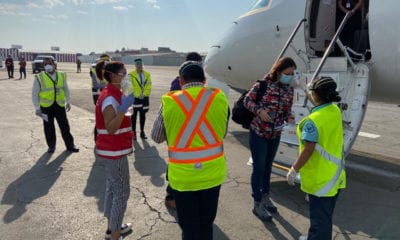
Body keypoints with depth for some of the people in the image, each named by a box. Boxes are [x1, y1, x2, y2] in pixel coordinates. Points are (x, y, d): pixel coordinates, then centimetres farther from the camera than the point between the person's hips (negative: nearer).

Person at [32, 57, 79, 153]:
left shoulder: (62, 75, 4)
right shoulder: (39, 77, -4)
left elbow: (66, 89, 16)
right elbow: (35, 94, -1)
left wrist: (68, 102, 15)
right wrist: (37, 107, -5)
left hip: (60, 105, 2)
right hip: (46, 106, -1)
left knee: (65, 126, 6)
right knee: (49, 127, 8)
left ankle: (70, 145, 16)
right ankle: (51, 146, 23)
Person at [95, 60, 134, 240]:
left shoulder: (110, 94, 10)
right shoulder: (110, 97, -21)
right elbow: (110, 128, -30)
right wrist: (123, 108, -38)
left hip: (111, 150, 10)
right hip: (114, 151, -10)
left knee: (112, 188, 18)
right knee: (122, 192, -1)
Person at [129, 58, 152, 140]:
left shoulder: (147, 74, 6)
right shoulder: (131, 74, -5)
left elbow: (148, 87, 3)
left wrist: (144, 94, -10)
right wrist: (138, 95, -15)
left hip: (144, 98, 3)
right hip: (134, 98, -3)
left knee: (143, 115, 10)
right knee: (134, 116, 2)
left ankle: (142, 132, 19)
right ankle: (133, 133, 8)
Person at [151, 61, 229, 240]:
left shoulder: (169, 102, -10)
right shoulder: (220, 98, -5)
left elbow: (156, 137, 3)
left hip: (182, 176, -2)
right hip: (212, 173, 2)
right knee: (206, 224, 20)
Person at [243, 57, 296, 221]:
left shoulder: (289, 90, 1)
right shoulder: (263, 84, -15)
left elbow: (287, 110, 10)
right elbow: (247, 100, -9)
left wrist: (289, 119, -11)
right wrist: (259, 110, -25)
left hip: (275, 135, 6)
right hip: (258, 133, -5)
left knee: (268, 166, 19)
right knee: (259, 168, 1)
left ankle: (265, 197, 37)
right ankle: (257, 205, 14)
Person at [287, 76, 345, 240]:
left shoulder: (313, 121, -26)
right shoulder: (335, 111, -1)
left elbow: (308, 150, -24)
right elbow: (322, 106, 23)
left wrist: (294, 170, -12)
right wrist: (308, 94, 34)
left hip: (320, 178, -9)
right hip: (335, 175, 9)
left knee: (320, 217, 6)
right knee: (324, 215, 23)